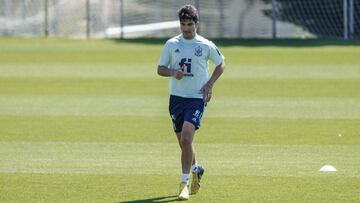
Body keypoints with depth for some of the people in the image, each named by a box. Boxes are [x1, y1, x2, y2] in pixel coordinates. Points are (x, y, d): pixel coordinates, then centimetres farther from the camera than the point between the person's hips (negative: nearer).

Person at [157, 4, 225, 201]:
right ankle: (196, 170, 40)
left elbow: (220, 64, 13)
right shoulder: (171, 44, 3)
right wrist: (173, 72, -14)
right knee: (183, 142, 11)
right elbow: (160, 69, 8)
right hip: (176, 97, 3)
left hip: (197, 98, -3)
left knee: (186, 138, -19)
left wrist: (210, 84, -1)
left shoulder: (206, 46, -2)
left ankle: (184, 184, -14)